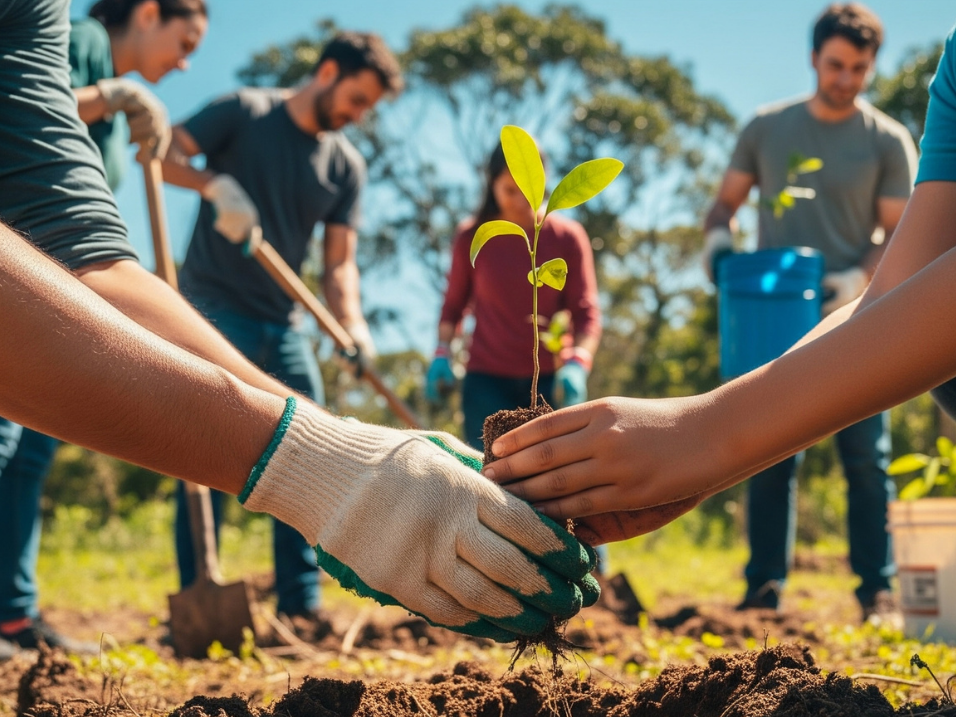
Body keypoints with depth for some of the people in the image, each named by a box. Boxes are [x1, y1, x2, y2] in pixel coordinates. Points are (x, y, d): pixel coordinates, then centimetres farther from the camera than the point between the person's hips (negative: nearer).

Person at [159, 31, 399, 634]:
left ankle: (301, 608, 7)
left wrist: (352, 324, -14)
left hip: (282, 324, 6)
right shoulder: (244, 112, -3)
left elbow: (339, 261, 3)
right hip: (214, 309, -6)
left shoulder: (347, 166, 8)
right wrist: (215, 184, -26)